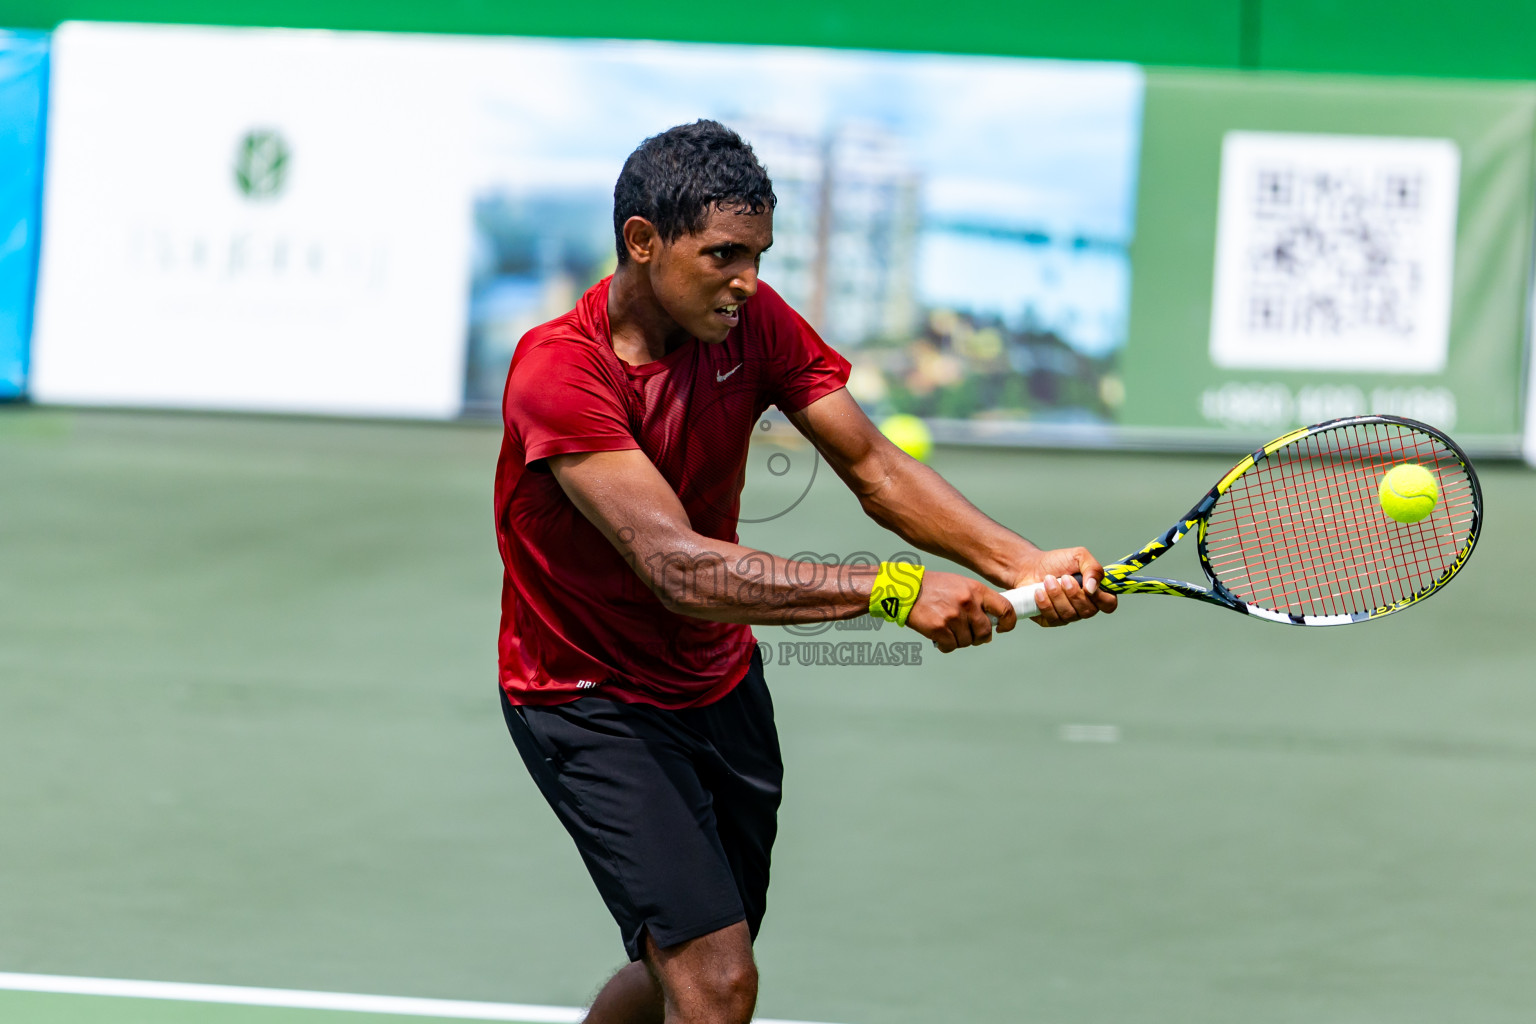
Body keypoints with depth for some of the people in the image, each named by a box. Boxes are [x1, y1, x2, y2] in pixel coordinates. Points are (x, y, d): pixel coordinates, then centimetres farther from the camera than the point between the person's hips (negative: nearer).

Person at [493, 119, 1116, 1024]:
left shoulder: (751, 322, -8)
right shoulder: (560, 372, -28)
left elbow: (873, 467, -11)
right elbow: (675, 564, -37)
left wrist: (1021, 565, -29)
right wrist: (892, 591, -45)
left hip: (721, 680, 7)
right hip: (591, 702, -7)